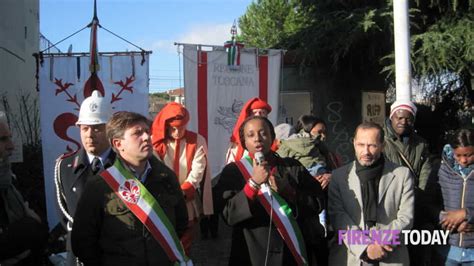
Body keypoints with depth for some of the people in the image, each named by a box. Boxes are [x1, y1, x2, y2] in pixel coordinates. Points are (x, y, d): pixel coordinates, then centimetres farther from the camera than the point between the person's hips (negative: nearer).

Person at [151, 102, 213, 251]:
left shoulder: (197, 141, -1)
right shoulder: (155, 142, -2)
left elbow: (197, 171, -8)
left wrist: (182, 193, -19)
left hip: (188, 205, 0)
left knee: (184, 248, 10)